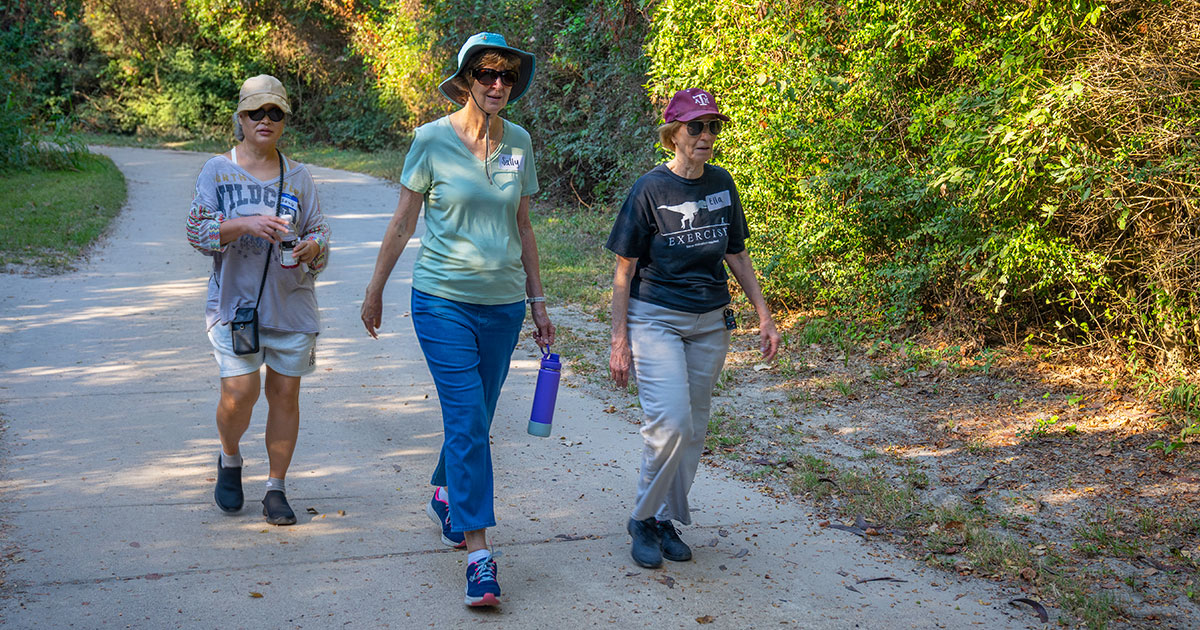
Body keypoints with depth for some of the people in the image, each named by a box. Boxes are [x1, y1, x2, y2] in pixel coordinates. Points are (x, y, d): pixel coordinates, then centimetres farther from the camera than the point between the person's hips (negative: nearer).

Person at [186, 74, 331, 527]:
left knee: (285, 393, 3)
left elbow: (319, 231, 10)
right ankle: (230, 459, 23)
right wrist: (244, 224, -20)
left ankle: (276, 489, 16)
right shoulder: (218, 171, 3)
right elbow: (197, 231, -3)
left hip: (291, 303, 2)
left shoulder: (298, 177, 9)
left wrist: (311, 248, -14)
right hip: (235, 303, -2)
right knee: (239, 393, -10)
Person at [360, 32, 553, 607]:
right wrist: (374, 292, 6)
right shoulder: (432, 140, -6)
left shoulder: (519, 143, 5)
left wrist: (538, 302, 13)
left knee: (473, 419, 14)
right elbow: (402, 222, 1)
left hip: (502, 305, 4)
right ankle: (478, 552, -8)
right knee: (468, 424, -10)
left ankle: (444, 496, 41)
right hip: (443, 300, -4)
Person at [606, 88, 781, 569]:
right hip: (655, 318, -5)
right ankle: (644, 520, 2)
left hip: (711, 324, 5)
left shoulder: (722, 184, 6)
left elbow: (737, 255, 16)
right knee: (669, 422, -17)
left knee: (693, 428, 8)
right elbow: (624, 271, -6)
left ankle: (668, 520, 22)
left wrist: (763, 315, 10)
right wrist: (620, 340, -9)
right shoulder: (650, 189, -9)